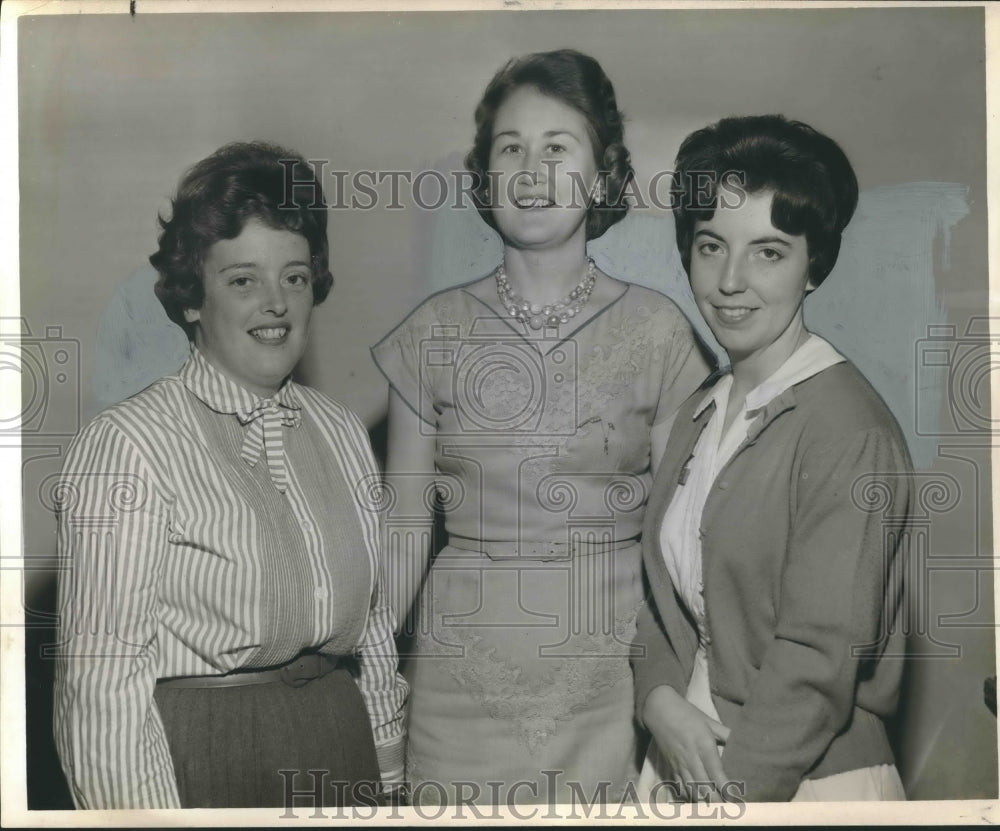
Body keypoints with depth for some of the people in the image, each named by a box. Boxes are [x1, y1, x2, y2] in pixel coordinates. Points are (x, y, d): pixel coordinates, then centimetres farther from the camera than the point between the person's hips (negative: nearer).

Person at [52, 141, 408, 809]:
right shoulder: (127, 445, -14)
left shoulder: (343, 431, 5)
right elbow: (103, 674, -15)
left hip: (343, 751, 6)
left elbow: (375, 629, 10)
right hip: (198, 762, -5)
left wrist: (388, 774, 8)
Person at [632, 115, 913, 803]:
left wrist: (726, 789, -18)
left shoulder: (851, 434, -19)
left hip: (810, 782, -6)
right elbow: (666, 590, 7)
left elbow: (820, 658, -20)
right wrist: (660, 699, -10)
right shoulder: (699, 413, 4)